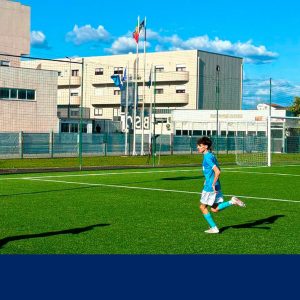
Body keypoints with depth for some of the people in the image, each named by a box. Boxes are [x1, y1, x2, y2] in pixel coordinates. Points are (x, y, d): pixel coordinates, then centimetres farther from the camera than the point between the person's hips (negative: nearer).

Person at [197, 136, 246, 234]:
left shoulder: (207, 157, -17)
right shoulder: (211, 155, 13)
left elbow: (217, 171, -26)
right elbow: (217, 170, 23)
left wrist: (213, 184, -20)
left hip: (210, 187, -9)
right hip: (216, 187, 9)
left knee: (203, 207, 6)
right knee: (214, 209, 11)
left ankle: (213, 228, 8)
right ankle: (232, 202, 0)